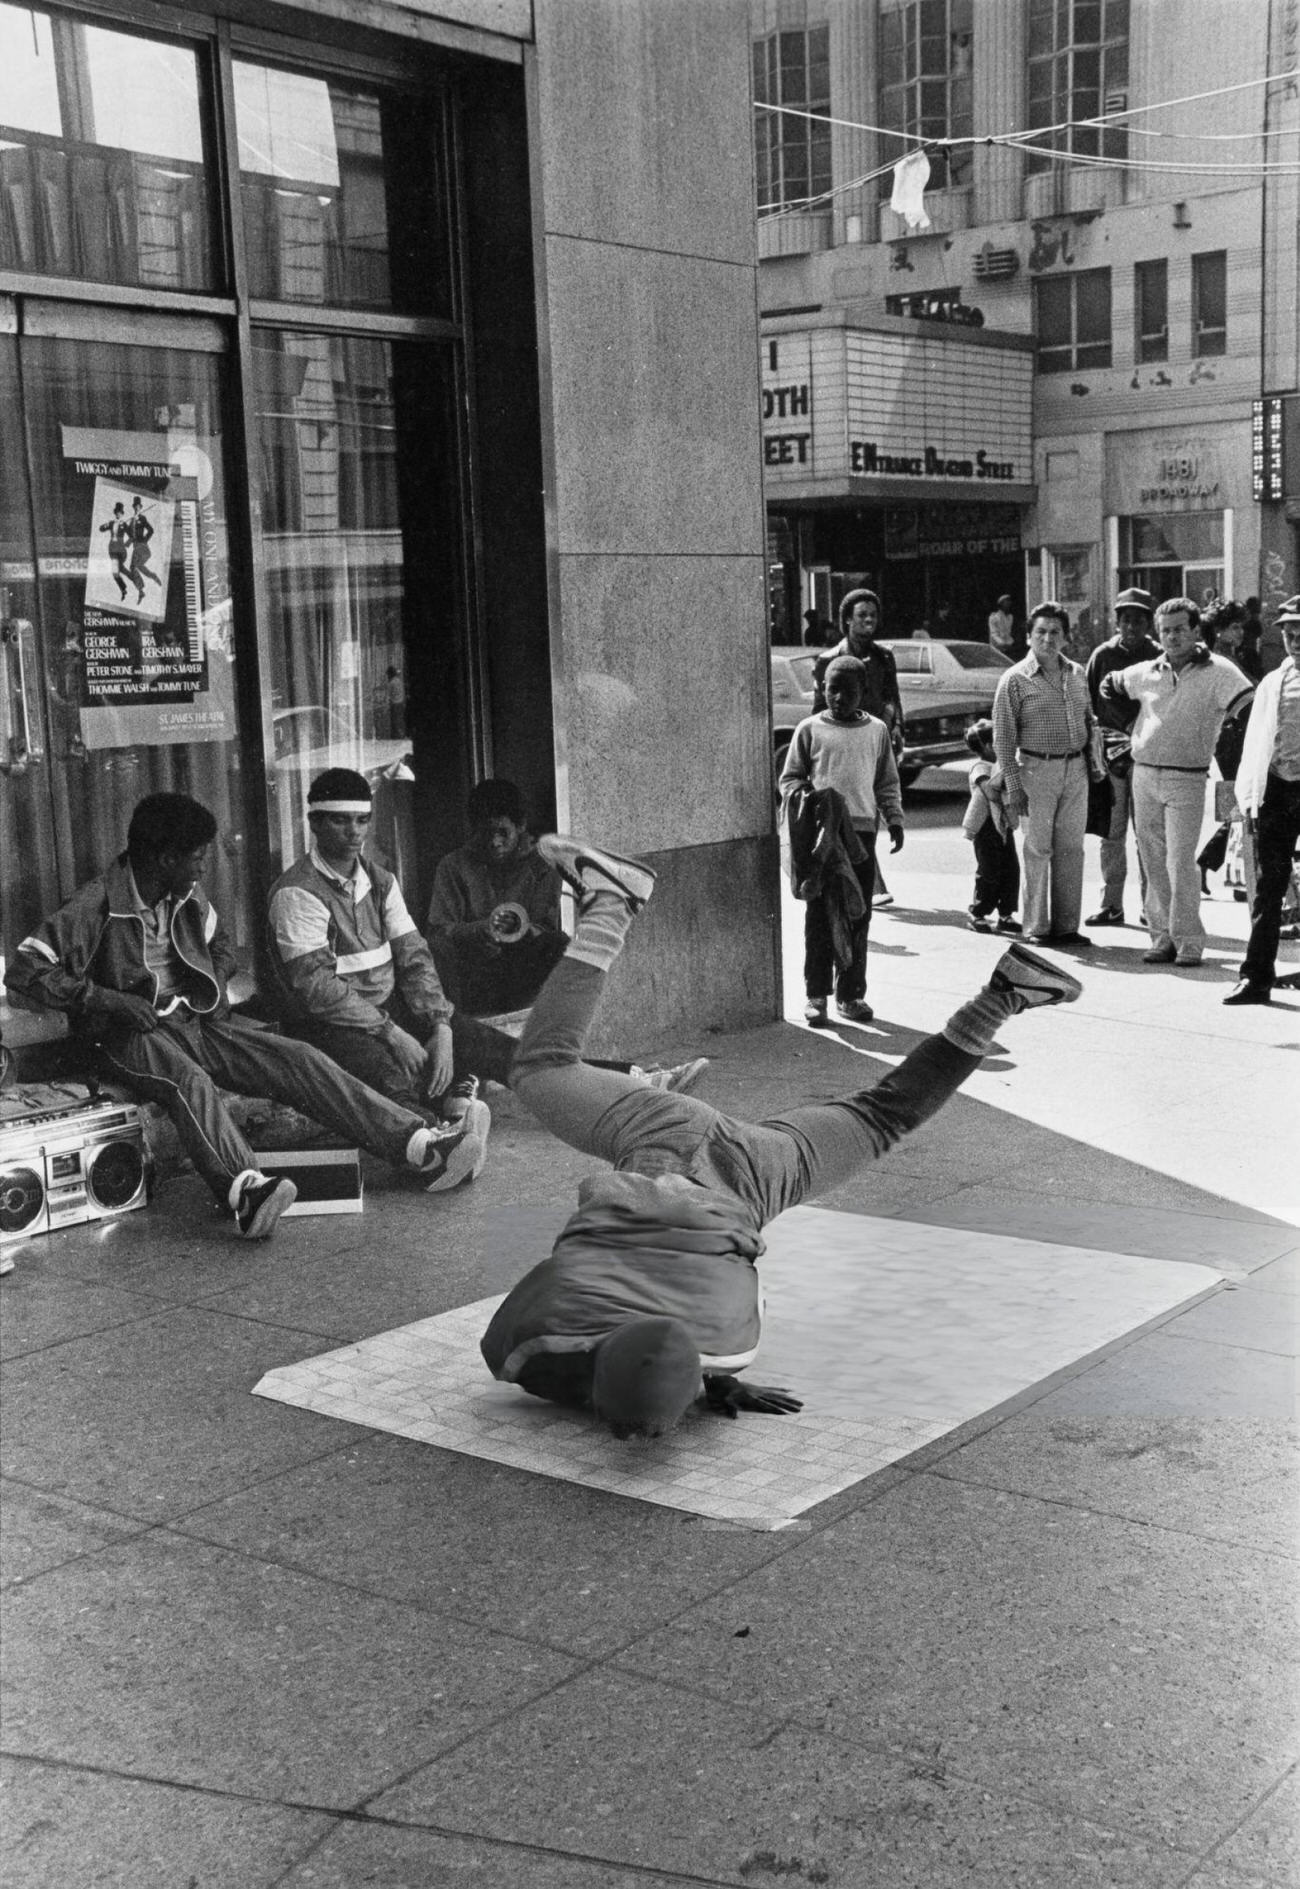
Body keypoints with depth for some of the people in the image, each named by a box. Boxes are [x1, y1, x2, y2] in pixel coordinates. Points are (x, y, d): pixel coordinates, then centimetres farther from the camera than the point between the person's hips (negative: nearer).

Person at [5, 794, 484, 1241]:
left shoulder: (188, 897, 9)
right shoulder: (98, 906, -13)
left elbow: (219, 947, 30)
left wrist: (214, 990, 9)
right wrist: (109, 999, -23)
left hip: (196, 1021, 6)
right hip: (131, 1034, -6)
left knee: (296, 1060, -14)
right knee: (189, 1080, -39)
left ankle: (423, 1146, -25)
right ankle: (244, 1191, -64)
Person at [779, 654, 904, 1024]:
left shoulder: (876, 731, 11)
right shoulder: (810, 729, 4)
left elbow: (888, 783, 15)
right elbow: (789, 778, 7)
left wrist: (895, 820, 4)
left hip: (862, 830, 2)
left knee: (858, 917, 5)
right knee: (819, 916, -1)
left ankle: (851, 994, 13)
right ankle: (816, 995, 6)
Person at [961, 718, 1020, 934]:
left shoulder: (1001, 765, 16)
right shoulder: (980, 767, -11)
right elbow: (989, 788, -27)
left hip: (1004, 824, 8)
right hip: (986, 826, -8)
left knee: (1011, 870, 5)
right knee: (988, 872, -5)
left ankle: (1006, 914, 12)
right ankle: (976, 914, 6)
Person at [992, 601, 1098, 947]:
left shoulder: (1076, 674, 11)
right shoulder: (1015, 679, -4)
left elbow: (1089, 721, 20)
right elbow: (1003, 737, -5)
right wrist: (1013, 786, -10)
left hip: (1075, 769, 5)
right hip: (1037, 770, -5)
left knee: (1071, 850, 5)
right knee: (1038, 850, -2)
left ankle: (1066, 925, 12)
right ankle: (1037, 928, 5)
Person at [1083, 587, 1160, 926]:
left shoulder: (1158, 657, 2)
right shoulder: (1103, 655, 4)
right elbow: (1086, 701, 7)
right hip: (1109, 749, 1)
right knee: (1111, 832, 6)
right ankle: (1111, 904, 12)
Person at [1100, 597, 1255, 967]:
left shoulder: (1217, 671, -5)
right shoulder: (1146, 672, 9)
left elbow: (1249, 708, -14)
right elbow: (1112, 685, 26)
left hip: (1186, 779, -5)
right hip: (1144, 774, 5)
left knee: (1180, 865, -9)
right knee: (1153, 865, 8)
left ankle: (1189, 941, -2)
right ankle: (1162, 937, 16)